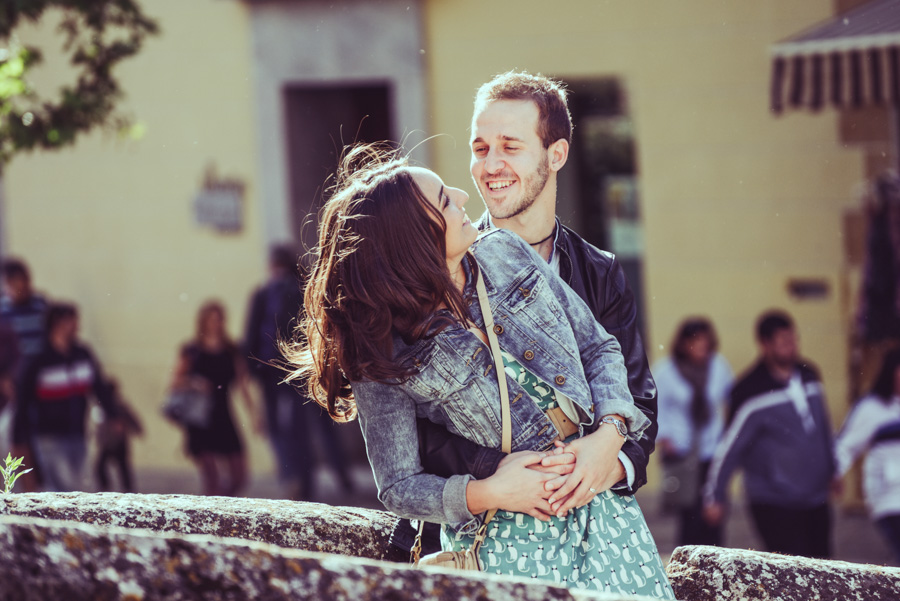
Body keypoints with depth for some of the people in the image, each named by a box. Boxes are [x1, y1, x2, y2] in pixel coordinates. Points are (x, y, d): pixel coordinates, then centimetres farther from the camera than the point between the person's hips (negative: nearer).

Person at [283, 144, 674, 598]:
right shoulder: (382, 360, -10)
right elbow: (398, 488, -4)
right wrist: (486, 493, -18)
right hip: (508, 543, -4)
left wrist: (609, 434, -8)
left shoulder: (506, 254, 3)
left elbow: (599, 348, 9)